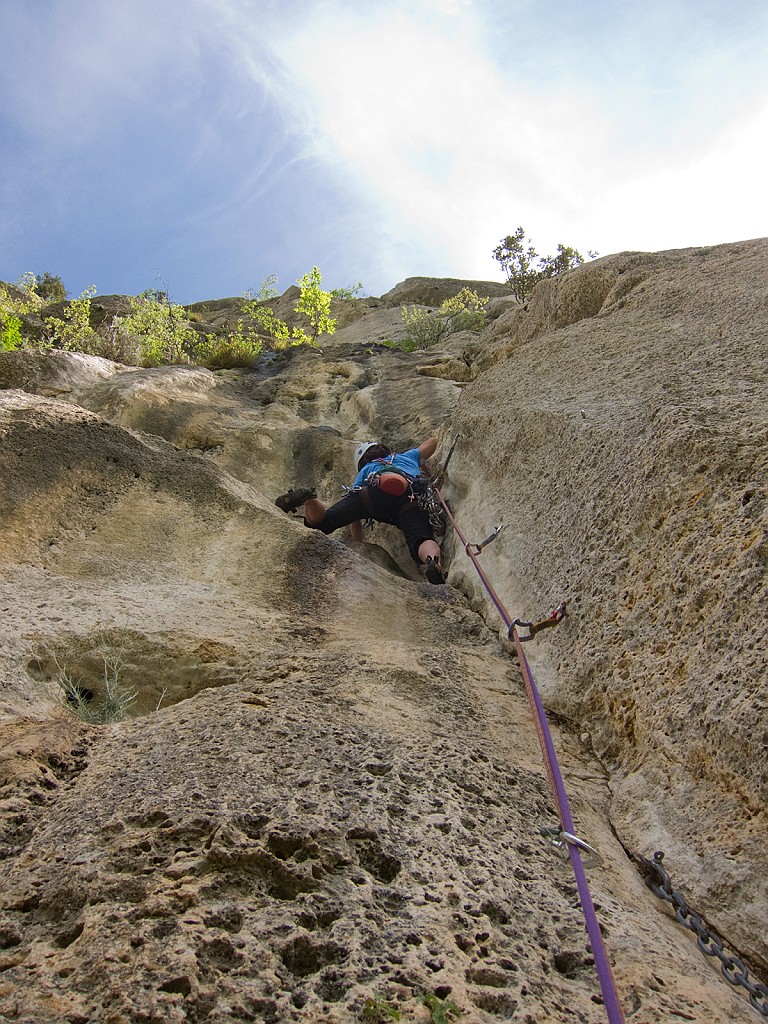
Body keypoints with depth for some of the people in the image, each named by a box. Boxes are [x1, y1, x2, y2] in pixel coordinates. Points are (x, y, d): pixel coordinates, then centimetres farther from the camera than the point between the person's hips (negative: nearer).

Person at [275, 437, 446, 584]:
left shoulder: (364, 471, 43)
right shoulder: (408, 456, 47)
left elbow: (355, 514, 34)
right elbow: (433, 441, 66)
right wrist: (420, 465, 81)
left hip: (375, 492, 0)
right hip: (410, 499, 0)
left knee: (322, 520, -4)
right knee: (421, 539, -20)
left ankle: (307, 498, -36)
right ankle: (433, 561, -56)